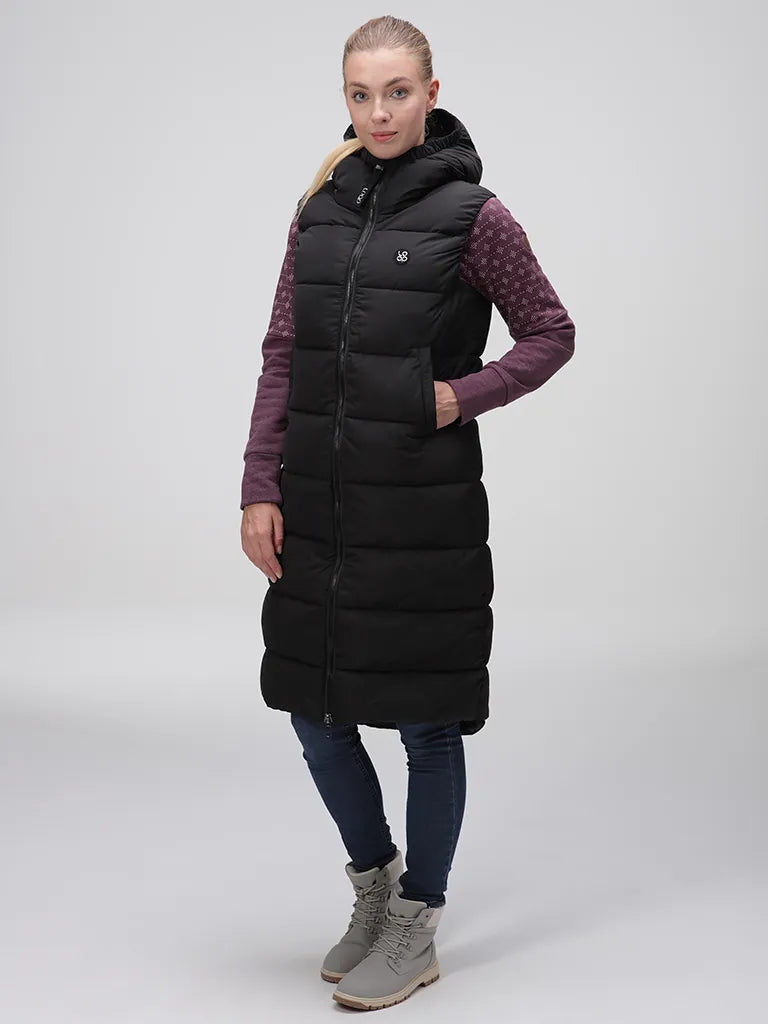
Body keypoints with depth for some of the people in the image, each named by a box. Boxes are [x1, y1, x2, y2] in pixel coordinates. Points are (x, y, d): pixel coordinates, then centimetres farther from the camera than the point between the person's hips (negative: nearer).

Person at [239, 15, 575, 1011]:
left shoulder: (471, 213, -6)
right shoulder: (321, 210, 8)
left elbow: (551, 334, 2)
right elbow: (281, 359, 8)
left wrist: (464, 394, -13)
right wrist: (261, 488, 2)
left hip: (424, 508, -5)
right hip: (319, 507, 5)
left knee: (426, 720, 5)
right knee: (314, 706, 12)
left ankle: (415, 931, 22)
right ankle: (374, 878, 36)